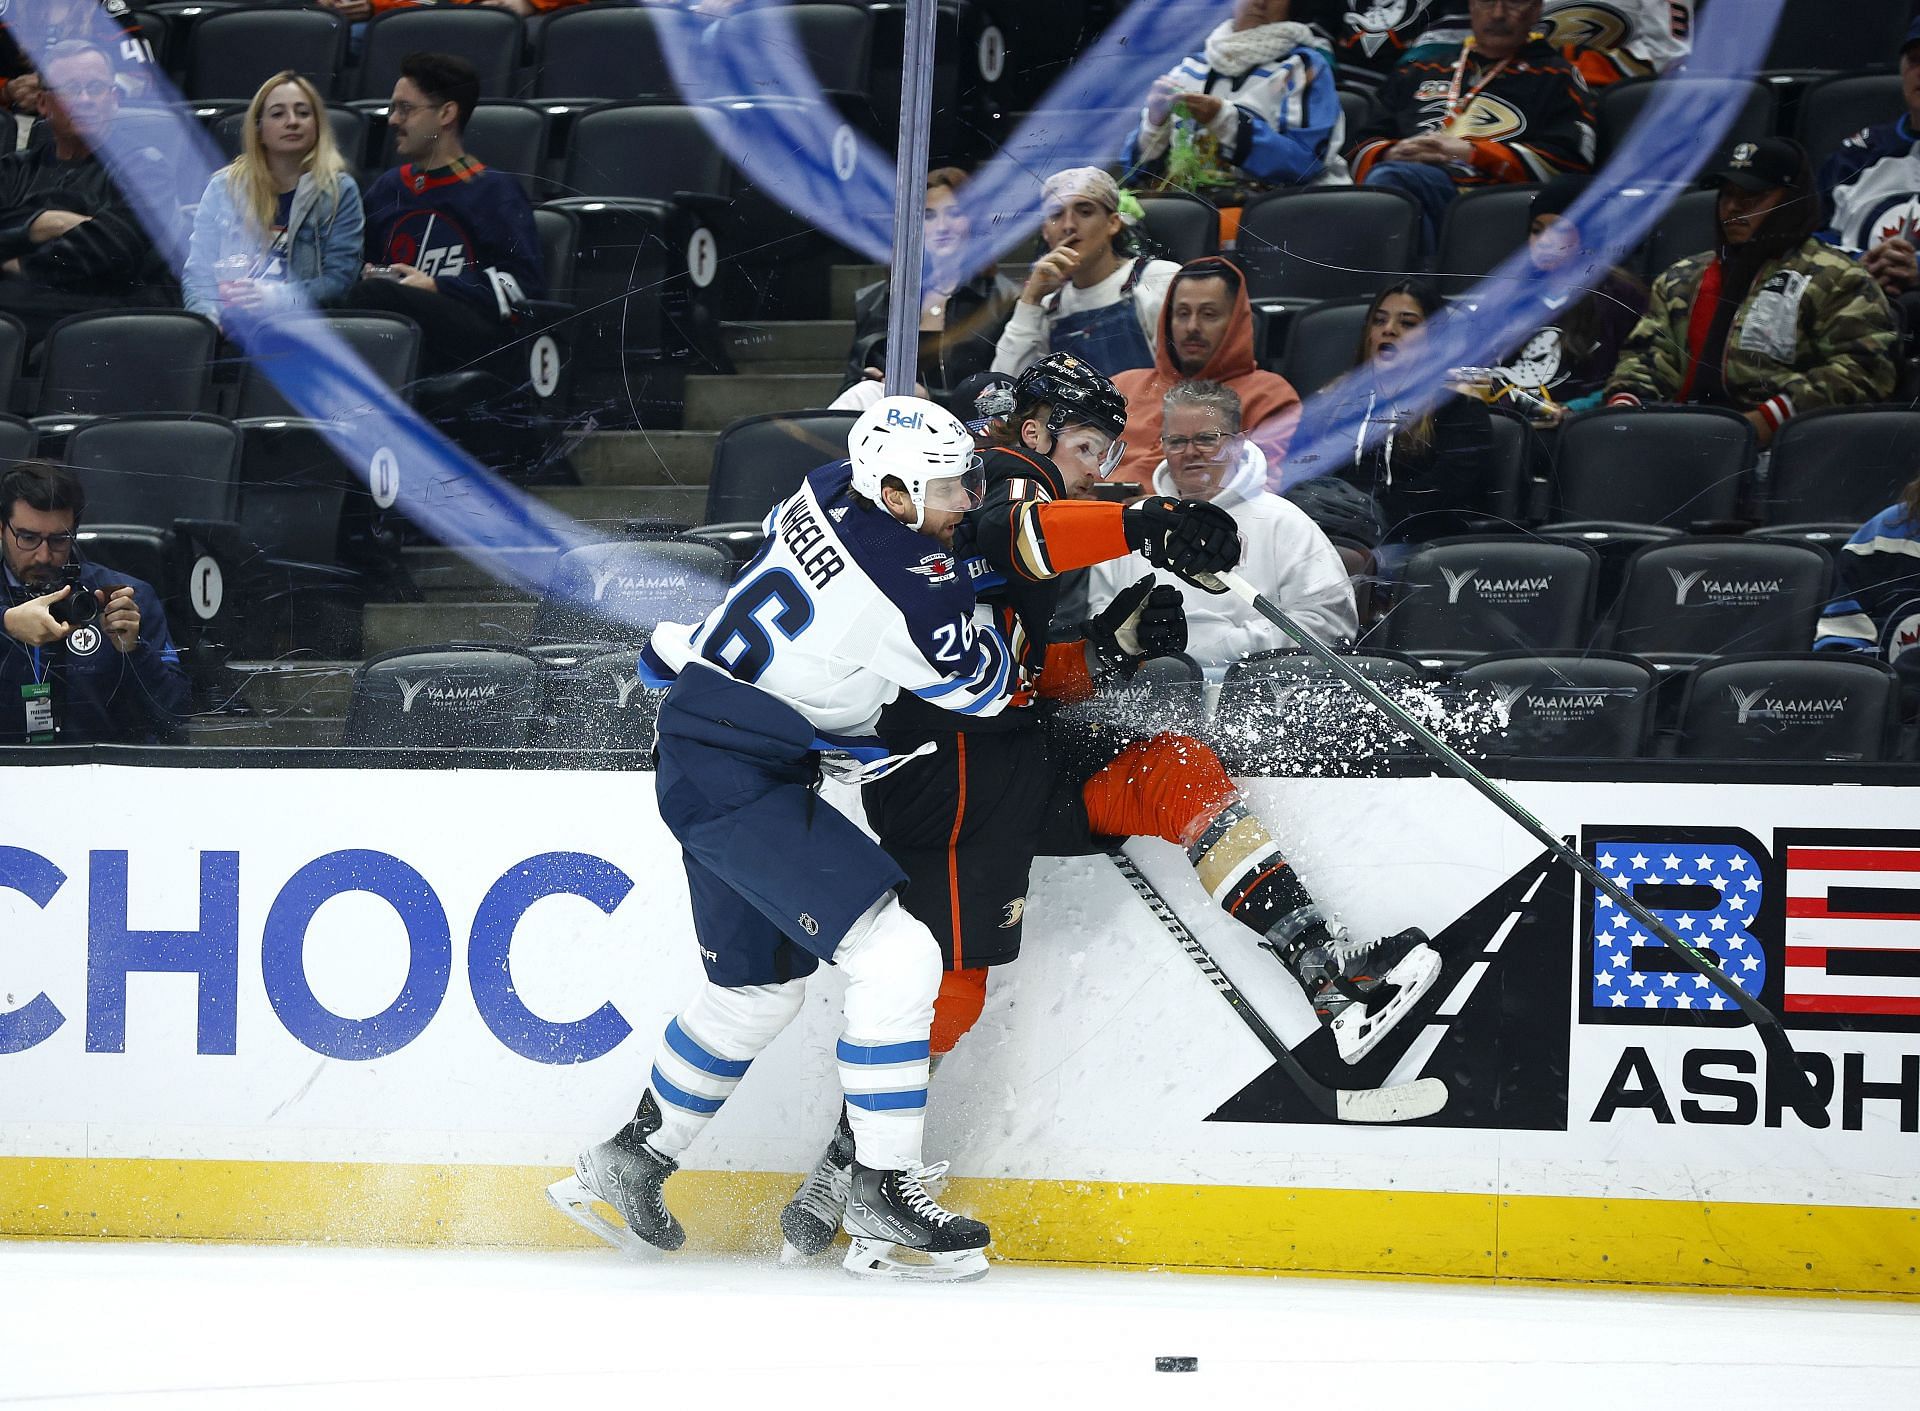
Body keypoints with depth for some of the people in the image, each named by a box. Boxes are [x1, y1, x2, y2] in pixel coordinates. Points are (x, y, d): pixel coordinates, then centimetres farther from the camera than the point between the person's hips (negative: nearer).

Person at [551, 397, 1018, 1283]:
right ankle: (882, 1198, -12)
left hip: (702, 755, 10)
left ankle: (629, 1162, 36)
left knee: (757, 985, 22)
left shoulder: (832, 489, 3)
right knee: (895, 957, -14)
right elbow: (983, 691, -6)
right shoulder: (912, 586, -22)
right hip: (737, 782, -10)